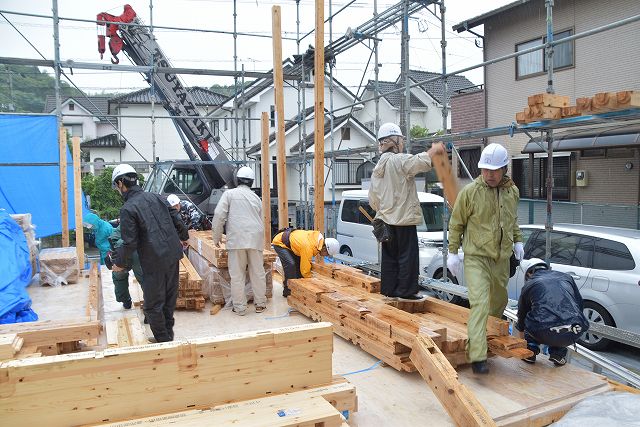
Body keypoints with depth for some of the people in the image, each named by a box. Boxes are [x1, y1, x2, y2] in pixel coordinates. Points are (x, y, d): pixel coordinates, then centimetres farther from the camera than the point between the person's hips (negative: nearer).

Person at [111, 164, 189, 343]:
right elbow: (175, 218, 12)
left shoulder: (128, 209, -14)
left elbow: (130, 243, -15)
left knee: (153, 304, 8)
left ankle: (163, 340, 17)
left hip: (154, 262, -7)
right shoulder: (155, 197, 6)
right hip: (173, 254, 7)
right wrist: (183, 237, 30)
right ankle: (168, 334, 33)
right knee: (169, 297, 19)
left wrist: (120, 263, 1)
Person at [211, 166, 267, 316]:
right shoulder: (256, 198, 19)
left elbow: (219, 215, -4)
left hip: (237, 239, -4)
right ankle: (260, 303, 18)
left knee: (237, 274, 3)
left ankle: (240, 307, 6)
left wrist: (217, 237, 6)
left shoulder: (230, 193, 5)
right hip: (256, 239, 4)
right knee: (258, 272, 10)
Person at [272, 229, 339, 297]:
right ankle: (288, 291, -12)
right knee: (290, 264, -22)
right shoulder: (308, 248, -37)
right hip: (280, 243, -9)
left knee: (300, 263, 2)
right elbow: (305, 269, -27)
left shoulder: (320, 237, -13)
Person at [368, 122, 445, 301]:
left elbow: (372, 199, 16)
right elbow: (422, 162, -27)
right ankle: (406, 290, 4)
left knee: (389, 256, 13)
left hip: (385, 220, 8)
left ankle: (389, 289, 19)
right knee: (407, 256, 0)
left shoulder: (377, 168, 13)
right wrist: (434, 150, -8)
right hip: (404, 219, -8)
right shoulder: (400, 160, -12)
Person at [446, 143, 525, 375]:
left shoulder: (512, 191, 5)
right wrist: (452, 252, -6)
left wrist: (517, 241, 11)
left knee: (499, 301, 20)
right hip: (476, 257, -6)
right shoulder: (470, 192, -11)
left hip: (502, 258, 6)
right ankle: (478, 357, -15)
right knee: (480, 304, -15)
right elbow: (456, 224, -4)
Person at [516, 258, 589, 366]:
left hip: (544, 333, -2)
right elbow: (580, 305, 31)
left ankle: (530, 351, 18)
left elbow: (522, 314, 31)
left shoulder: (529, 285, 18)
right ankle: (558, 354, 23)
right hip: (573, 335, 2)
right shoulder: (566, 277, 23)